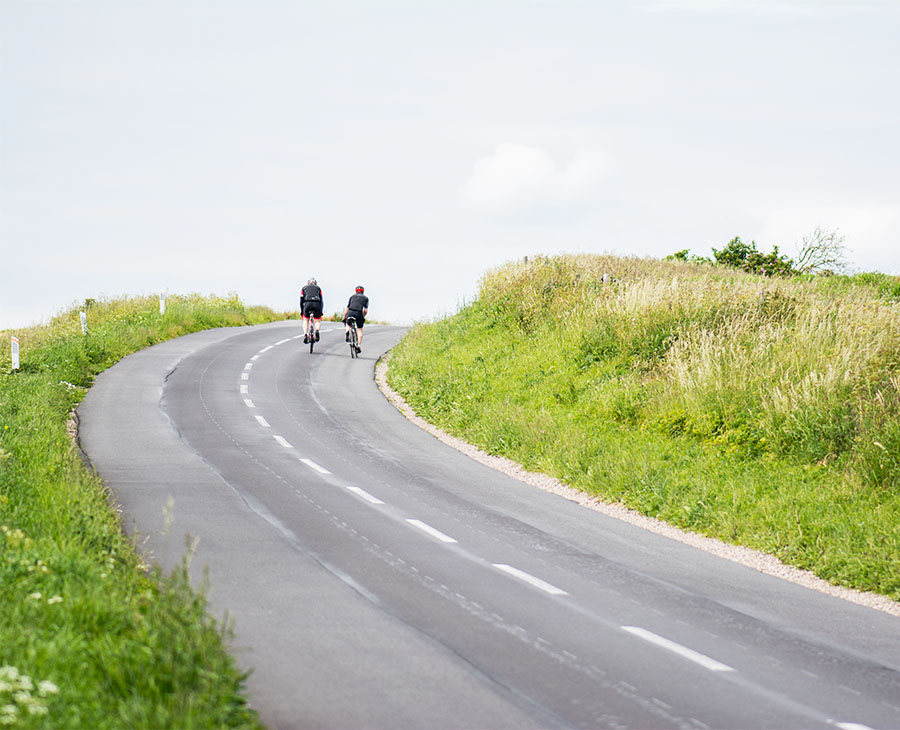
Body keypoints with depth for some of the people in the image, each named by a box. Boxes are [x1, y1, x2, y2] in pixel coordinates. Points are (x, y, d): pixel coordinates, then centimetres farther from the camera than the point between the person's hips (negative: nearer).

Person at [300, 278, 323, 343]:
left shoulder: (304, 288, 26)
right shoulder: (318, 288, 28)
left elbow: (301, 301, 22)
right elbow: (321, 301, 24)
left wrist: (301, 311, 27)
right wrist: (321, 312, 27)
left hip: (307, 303, 0)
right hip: (317, 304, 0)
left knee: (306, 320, 20)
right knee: (317, 321, 20)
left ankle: (305, 335, 0)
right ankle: (317, 331, -11)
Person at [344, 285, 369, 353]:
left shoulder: (352, 296, 23)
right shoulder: (365, 298, 19)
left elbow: (346, 309, 20)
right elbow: (365, 310, 8)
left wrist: (344, 318, 26)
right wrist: (363, 317, 23)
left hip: (350, 312, 1)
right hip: (359, 313, -1)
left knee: (348, 324, 28)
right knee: (360, 330, 13)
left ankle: (347, 332, -4)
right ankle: (359, 345, 1)